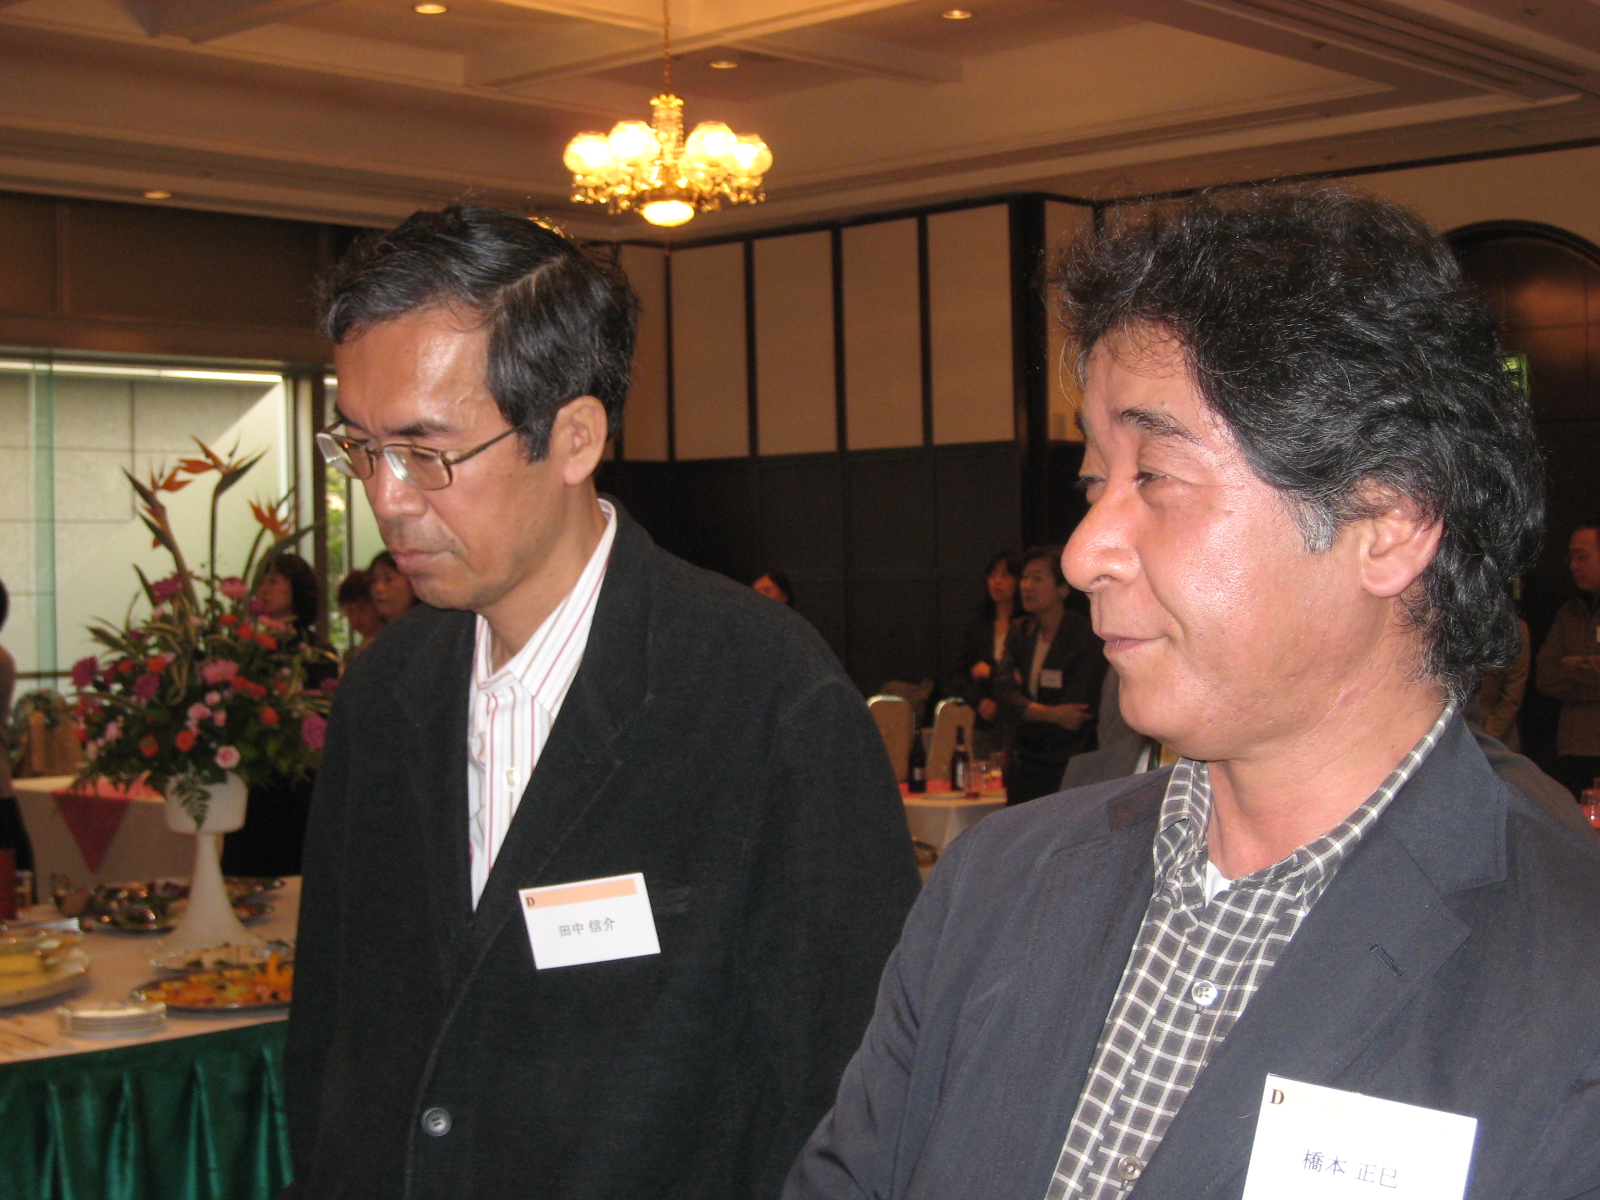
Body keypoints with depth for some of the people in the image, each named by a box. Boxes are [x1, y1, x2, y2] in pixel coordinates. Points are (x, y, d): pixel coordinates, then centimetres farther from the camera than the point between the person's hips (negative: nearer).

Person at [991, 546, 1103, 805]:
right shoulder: (1020, 633, 8)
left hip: (1066, 765, -6)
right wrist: (1051, 714, -18)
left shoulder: (1085, 638, -11)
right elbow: (1004, 694, -3)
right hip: (1024, 761, 6)